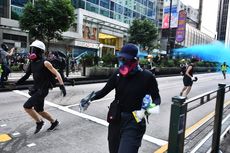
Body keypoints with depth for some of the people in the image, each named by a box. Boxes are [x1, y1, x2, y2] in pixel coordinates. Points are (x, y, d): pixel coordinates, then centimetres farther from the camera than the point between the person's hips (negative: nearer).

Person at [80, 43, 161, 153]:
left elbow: (156, 97, -3)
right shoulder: (118, 74, -3)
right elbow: (105, 91, 3)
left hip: (134, 121, -4)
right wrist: (91, 98, -13)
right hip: (116, 119, 5)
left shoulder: (146, 76, -12)